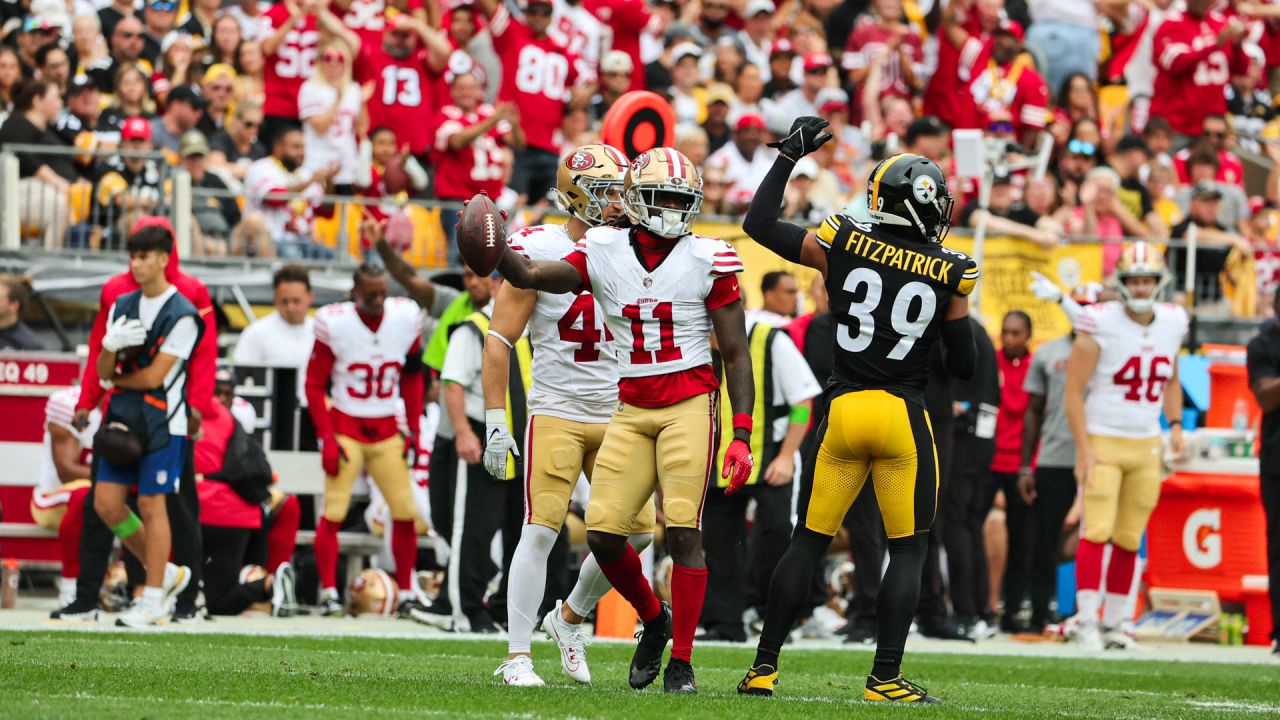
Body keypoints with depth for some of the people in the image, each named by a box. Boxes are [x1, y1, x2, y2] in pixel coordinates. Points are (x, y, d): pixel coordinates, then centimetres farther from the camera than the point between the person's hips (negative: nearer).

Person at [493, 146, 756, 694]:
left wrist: (742, 436, -8)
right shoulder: (604, 253, 5)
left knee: (683, 530, -13)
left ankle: (681, 662, -4)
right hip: (631, 412, 3)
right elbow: (533, 276, -7)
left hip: (690, 406, -3)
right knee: (603, 533, -5)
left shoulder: (708, 260, -3)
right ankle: (654, 620, 22)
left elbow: (736, 355, -2)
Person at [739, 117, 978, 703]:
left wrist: (789, 155, 14)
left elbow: (759, 225, 6)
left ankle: (764, 666, 10)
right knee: (909, 549, 7)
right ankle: (885, 676, -2)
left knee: (808, 541, 10)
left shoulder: (844, 244, -3)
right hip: (903, 414, -2)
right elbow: (963, 364, 1)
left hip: (842, 412, 2)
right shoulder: (949, 273, -3)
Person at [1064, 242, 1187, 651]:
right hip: (1102, 442, -5)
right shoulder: (1100, 326, -11)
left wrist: (1175, 426, 9)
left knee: (1129, 539, 6)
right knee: (1098, 530, -13)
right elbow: (1074, 391, -10)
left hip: (1146, 446, 5)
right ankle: (1086, 619, -10)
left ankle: (1113, 623, 13)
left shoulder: (1172, 324, 6)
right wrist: (1083, 449, -14)